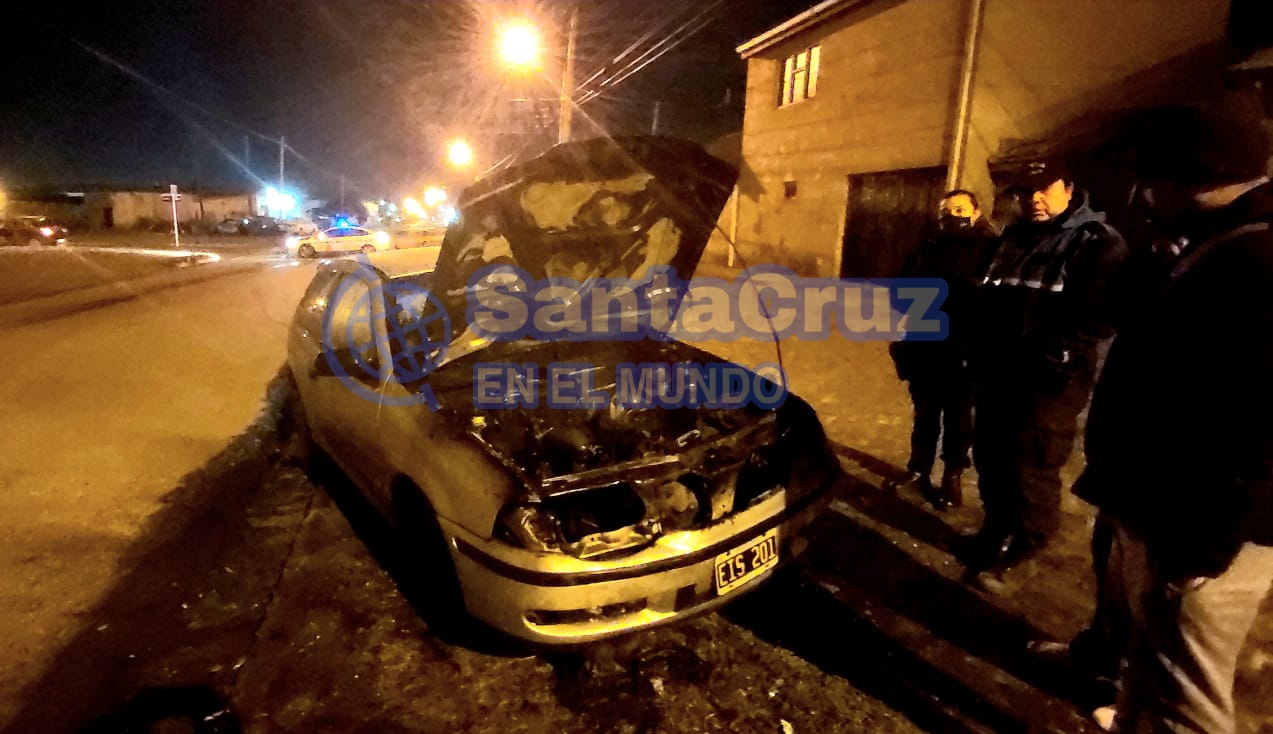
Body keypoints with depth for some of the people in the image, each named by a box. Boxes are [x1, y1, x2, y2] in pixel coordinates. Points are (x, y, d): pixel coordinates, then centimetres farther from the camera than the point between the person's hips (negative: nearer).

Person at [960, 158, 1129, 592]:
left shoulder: (1098, 242, -5)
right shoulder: (1014, 237, 17)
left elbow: (1098, 315, -18)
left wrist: (1053, 357, -24)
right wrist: (981, 354, 11)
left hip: (1049, 380, -7)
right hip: (999, 373, 7)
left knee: (1031, 467, -1)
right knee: (990, 454, 14)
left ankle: (1014, 552, 18)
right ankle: (998, 532, 34)